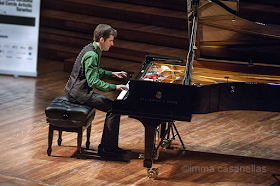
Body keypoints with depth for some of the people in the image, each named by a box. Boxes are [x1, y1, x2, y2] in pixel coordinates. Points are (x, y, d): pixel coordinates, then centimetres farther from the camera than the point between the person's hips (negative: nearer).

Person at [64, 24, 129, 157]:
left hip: (77, 90, 10)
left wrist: (112, 74, 16)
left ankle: (106, 147, 8)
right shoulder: (91, 55, -22)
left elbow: (95, 72, 26)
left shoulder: (92, 49, 11)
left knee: (112, 106, 8)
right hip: (79, 93, -10)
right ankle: (107, 148, -8)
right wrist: (115, 87, -25)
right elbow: (93, 82, -27)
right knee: (114, 108, -14)